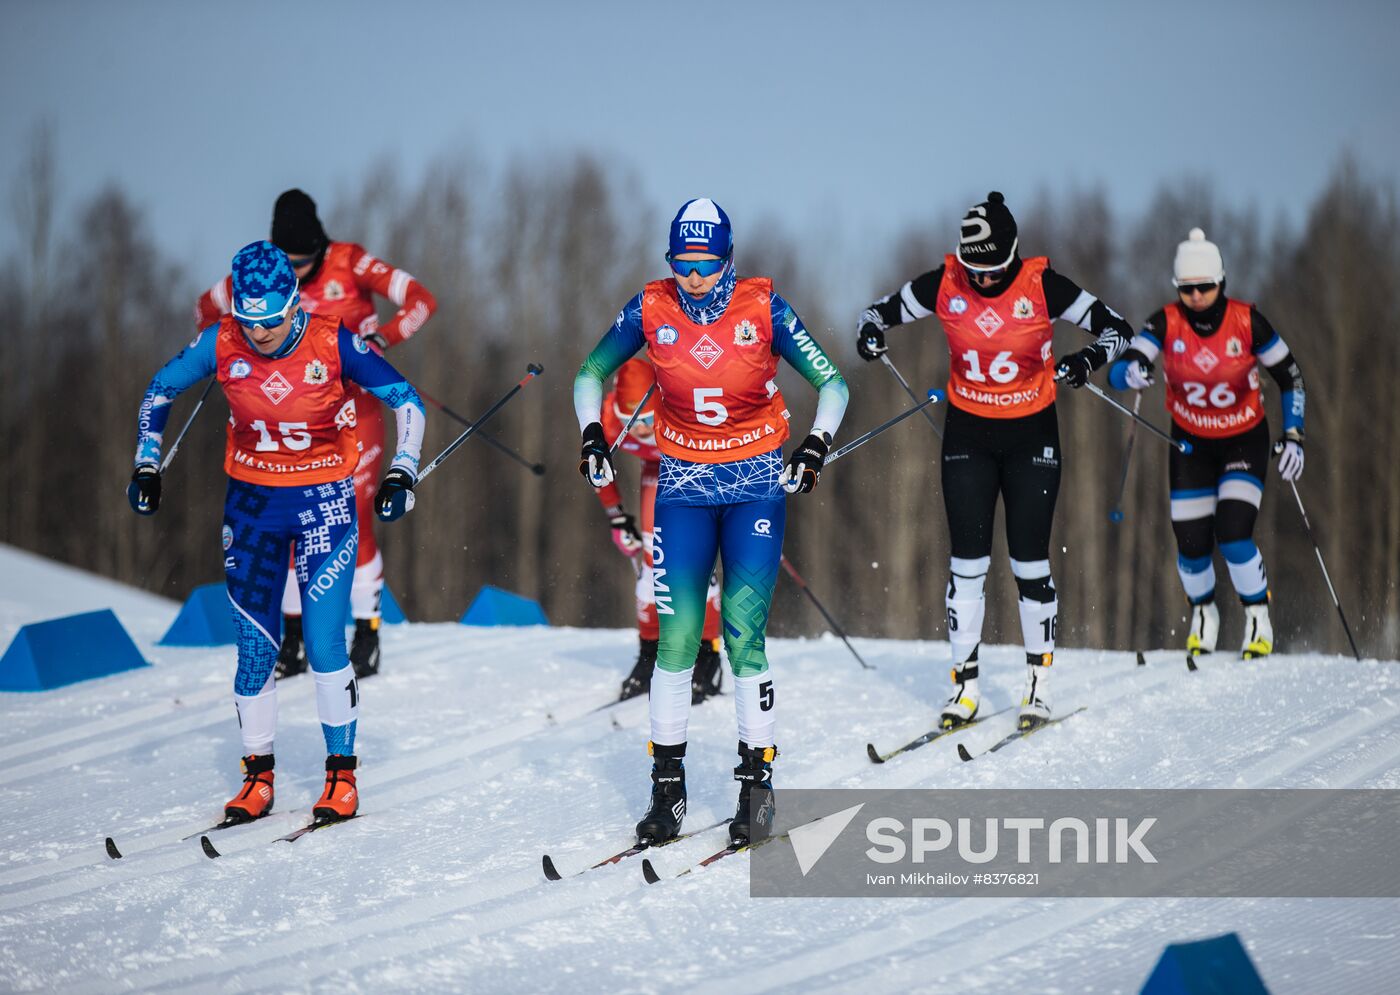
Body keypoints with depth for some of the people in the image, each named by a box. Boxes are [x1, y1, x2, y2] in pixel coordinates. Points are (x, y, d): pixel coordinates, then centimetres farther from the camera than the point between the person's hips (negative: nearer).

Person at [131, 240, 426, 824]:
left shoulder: (332, 345, -16)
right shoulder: (222, 344, -11)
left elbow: (406, 401, -6)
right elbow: (160, 390, 7)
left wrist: (402, 473, -15)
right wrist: (147, 465, 2)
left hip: (325, 503, -2)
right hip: (252, 503, 2)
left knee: (324, 644, -9)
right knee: (255, 648, 1)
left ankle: (342, 774, 5)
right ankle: (258, 776, 14)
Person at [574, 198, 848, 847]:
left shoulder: (762, 307, -10)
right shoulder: (651, 310, -6)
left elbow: (831, 384, -4)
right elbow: (590, 374, 10)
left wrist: (817, 446, -19)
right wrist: (592, 435, -5)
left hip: (757, 485, -1)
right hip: (684, 486, 2)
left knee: (743, 636, -9)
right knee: (677, 638, -5)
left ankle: (757, 785, 1)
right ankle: (667, 787, 4)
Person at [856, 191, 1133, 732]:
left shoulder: (1043, 286, -14)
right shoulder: (944, 285, -9)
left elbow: (1115, 328, -8)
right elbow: (881, 311, 4)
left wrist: (1090, 357, -29)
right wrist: (870, 333, -20)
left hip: (1032, 434, -2)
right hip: (968, 433, 2)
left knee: (1029, 561, 1)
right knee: (967, 562, 0)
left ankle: (1038, 683, 13)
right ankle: (965, 685, 6)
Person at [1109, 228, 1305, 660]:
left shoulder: (1246, 321, -17)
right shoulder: (1166, 323, -15)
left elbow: (1290, 378, -6)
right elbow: (1117, 371, -23)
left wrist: (1292, 437, -14)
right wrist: (1131, 373, -47)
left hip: (1244, 441, -2)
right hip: (1190, 444, 2)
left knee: (1232, 534, -20)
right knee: (1192, 543, -4)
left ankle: (1259, 620, 2)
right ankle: (1203, 614, 27)